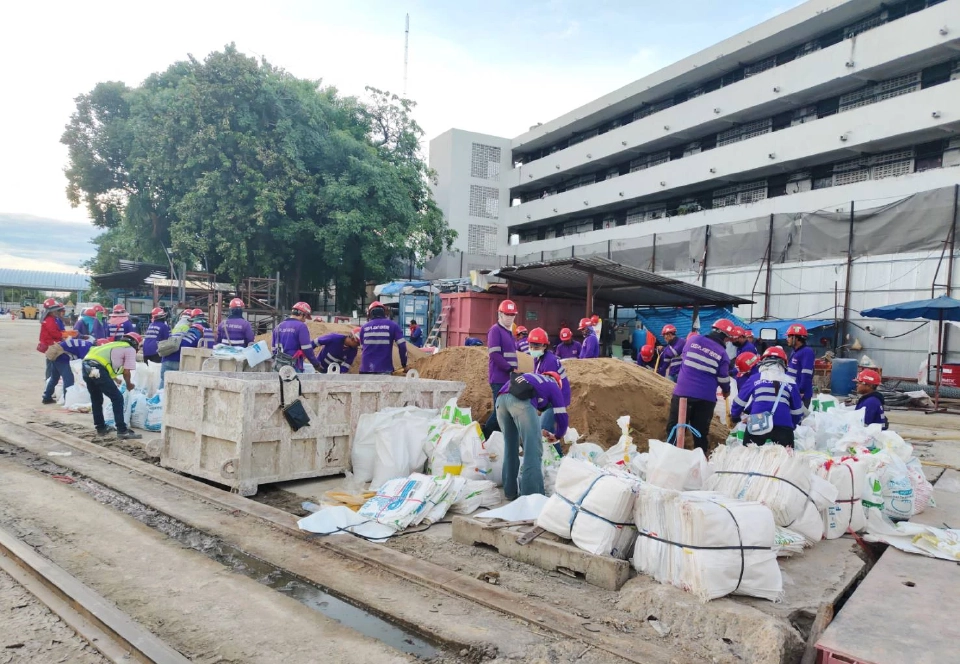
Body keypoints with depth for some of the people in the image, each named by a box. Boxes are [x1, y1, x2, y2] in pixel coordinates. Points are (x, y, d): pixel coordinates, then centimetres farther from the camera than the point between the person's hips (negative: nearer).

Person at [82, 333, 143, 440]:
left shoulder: (114, 345, 33)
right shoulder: (130, 349, 12)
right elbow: (126, 372, 6)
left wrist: (116, 380, 57)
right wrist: (128, 385, 26)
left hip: (87, 366, 8)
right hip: (97, 369, -8)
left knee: (96, 399, 23)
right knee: (117, 398, 1)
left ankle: (101, 428, 34)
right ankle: (122, 431, -2)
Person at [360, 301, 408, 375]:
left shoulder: (364, 327, 9)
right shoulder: (392, 325, 2)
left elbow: (362, 346, 16)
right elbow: (402, 345, -4)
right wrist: (404, 364, 7)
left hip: (366, 368, 3)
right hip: (384, 369, -3)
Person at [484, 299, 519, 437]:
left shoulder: (509, 332, 20)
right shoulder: (495, 330, -8)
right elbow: (494, 354, -18)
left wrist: (515, 371, 12)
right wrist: (511, 369, -20)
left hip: (509, 378, 9)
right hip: (499, 378, -9)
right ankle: (483, 437, -1)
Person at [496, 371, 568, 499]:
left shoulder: (533, 378, 41)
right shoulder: (554, 387, 27)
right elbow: (561, 417, 25)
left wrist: (537, 431, 54)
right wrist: (557, 436, 44)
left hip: (501, 398, 6)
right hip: (521, 400, -6)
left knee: (510, 447, 18)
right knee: (533, 451, -1)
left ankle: (510, 492, 22)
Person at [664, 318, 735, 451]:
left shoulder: (693, 339, 2)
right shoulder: (721, 352, -4)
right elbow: (723, 377, 1)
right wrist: (726, 391, 21)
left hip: (683, 392, 1)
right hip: (706, 398, -1)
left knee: (674, 427, 9)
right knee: (701, 432, 10)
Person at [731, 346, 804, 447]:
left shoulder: (755, 379, 13)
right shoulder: (790, 382, 17)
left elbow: (739, 402, 20)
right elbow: (797, 409, 25)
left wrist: (734, 416, 39)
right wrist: (792, 425, 43)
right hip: (783, 426, 1)